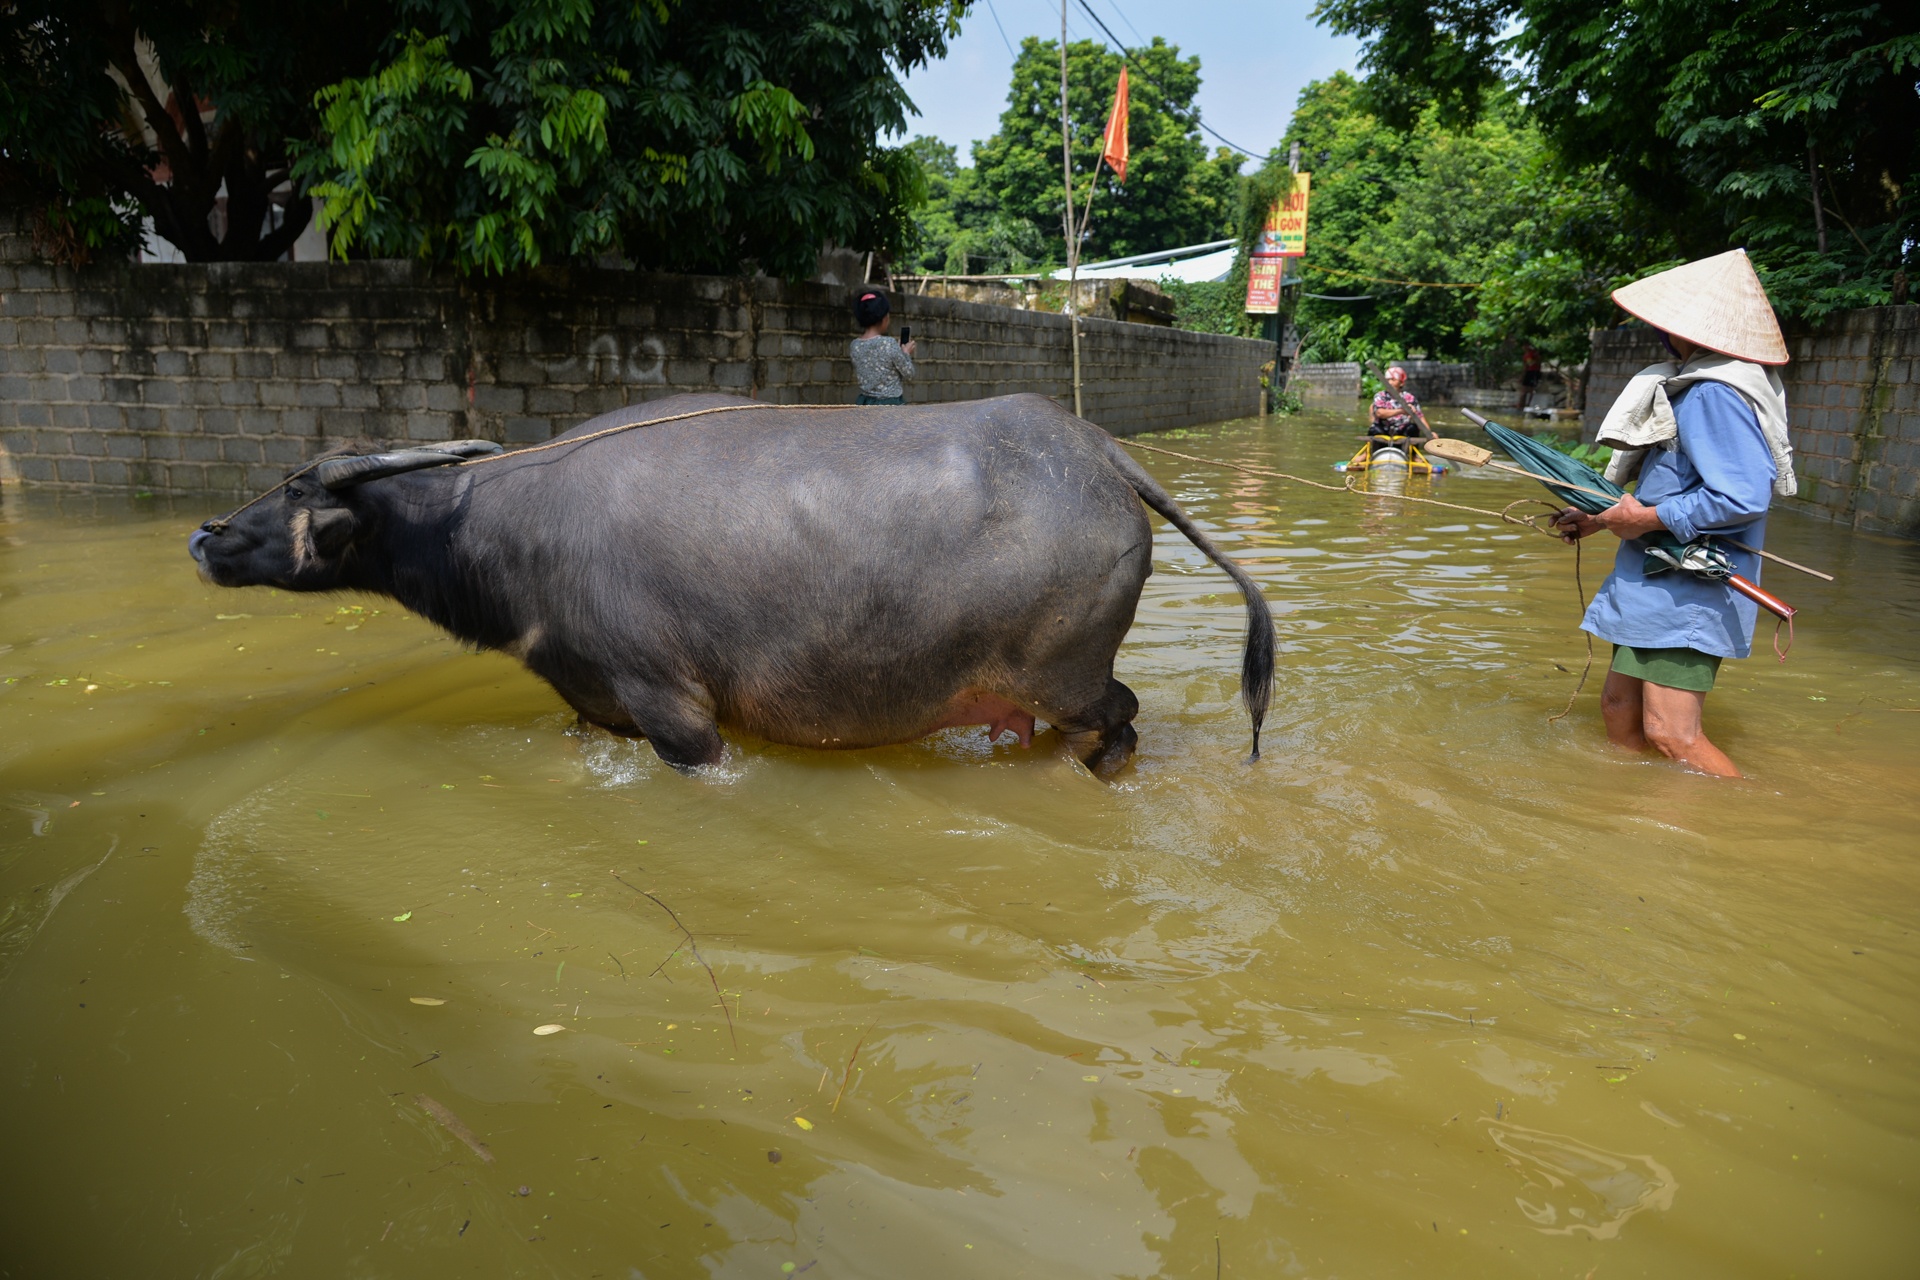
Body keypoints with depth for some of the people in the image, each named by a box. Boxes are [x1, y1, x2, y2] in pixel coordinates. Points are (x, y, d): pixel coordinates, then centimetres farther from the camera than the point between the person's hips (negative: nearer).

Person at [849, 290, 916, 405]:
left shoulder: (855, 345, 1)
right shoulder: (889, 344, -16)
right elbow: (908, 372, -6)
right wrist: (906, 353, 14)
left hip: (865, 403, 6)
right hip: (890, 404, -6)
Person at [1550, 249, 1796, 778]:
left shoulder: (1714, 395, -20)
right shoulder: (1691, 385, 14)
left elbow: (1743, 497, -29)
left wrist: (1649, 517, -18)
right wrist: (1602, 518, 16)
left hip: (1690, 592, -11)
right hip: (1659, 581, 11)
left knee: (1671, 734, -12)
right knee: (1620, 706, 15)